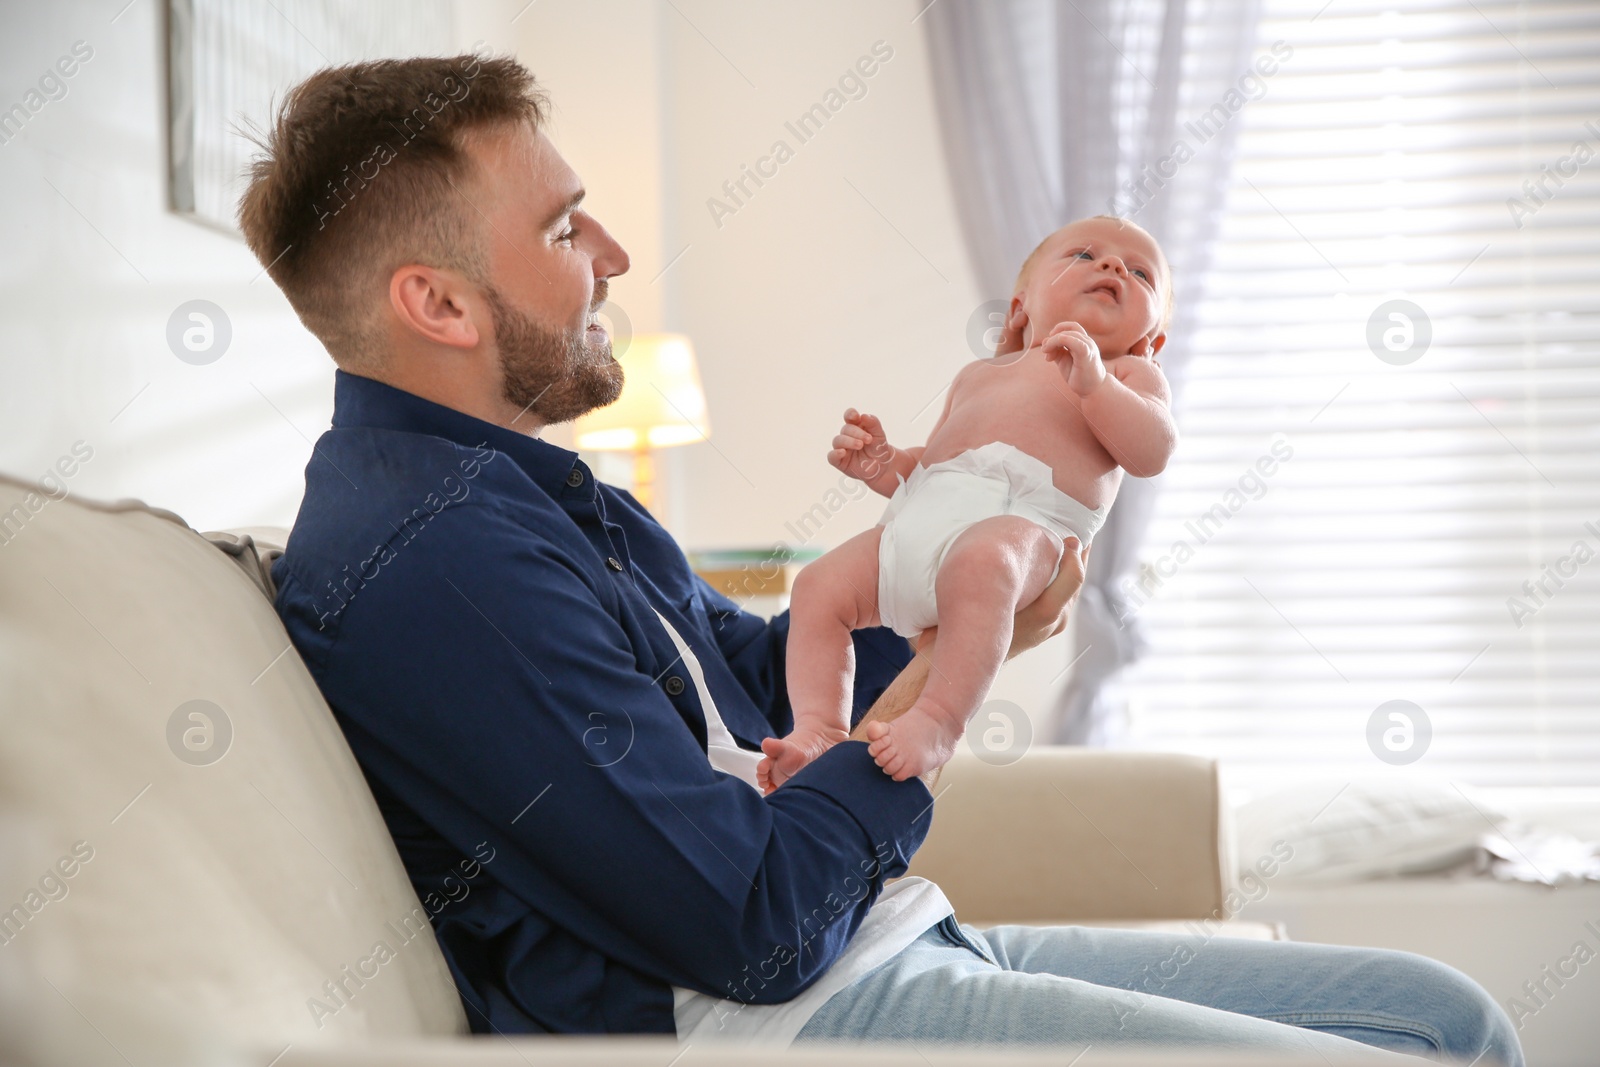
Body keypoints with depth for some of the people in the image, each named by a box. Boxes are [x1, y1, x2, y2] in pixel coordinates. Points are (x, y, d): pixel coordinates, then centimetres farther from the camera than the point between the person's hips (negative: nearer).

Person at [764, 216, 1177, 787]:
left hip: (1023, 519, -7)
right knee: (819, 585, -8)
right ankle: (818, 731, -11)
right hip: (917, 517, 7)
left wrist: (1093, 383, -11)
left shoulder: (1128, 375, 24)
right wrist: (883, 464, 15)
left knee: (980, 563, -39)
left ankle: (938, 722, -43)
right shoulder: (977, 376, 39)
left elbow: (1151, 452, 2)